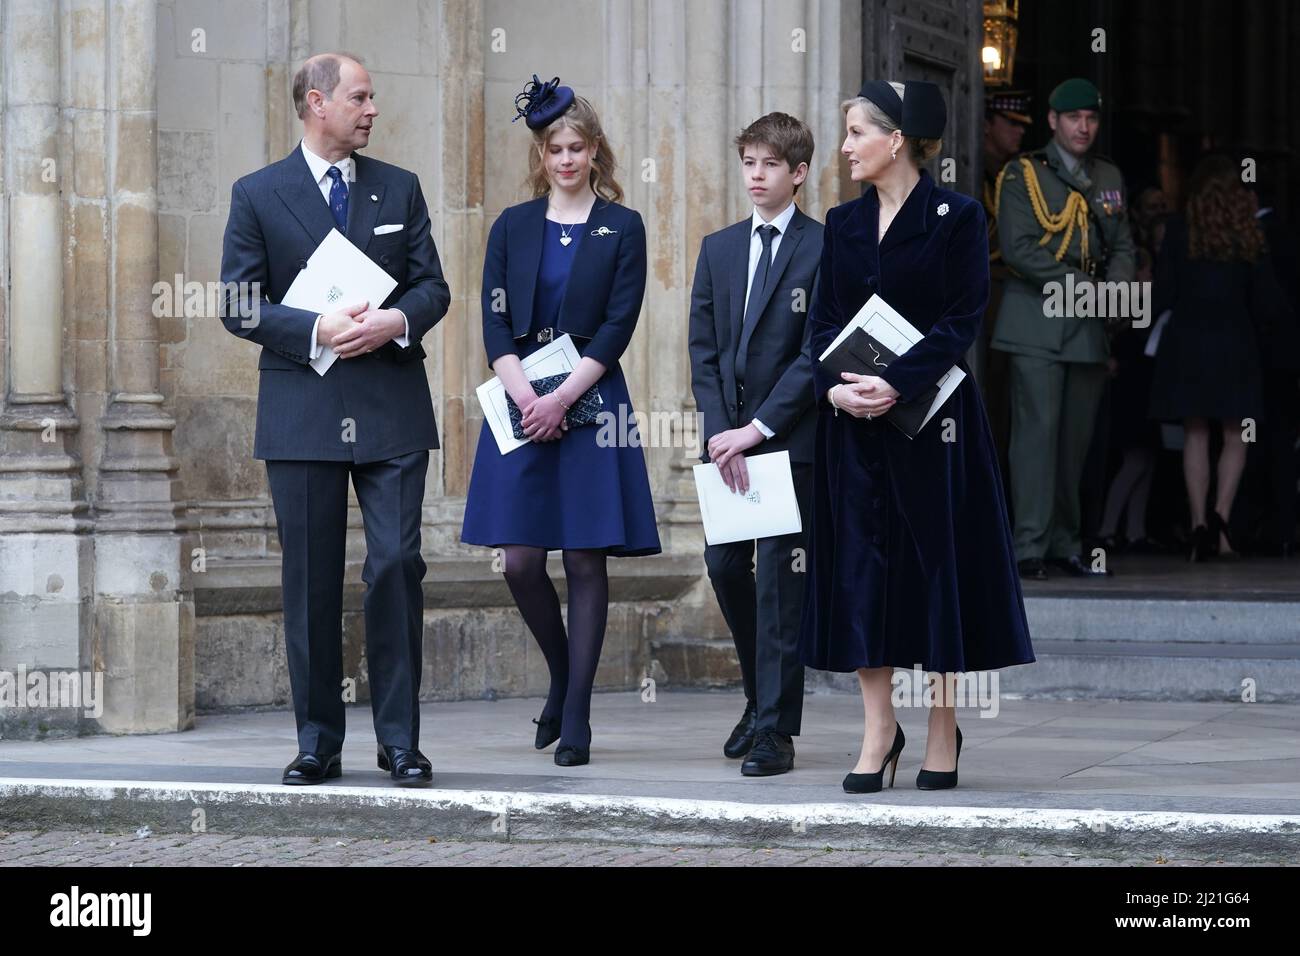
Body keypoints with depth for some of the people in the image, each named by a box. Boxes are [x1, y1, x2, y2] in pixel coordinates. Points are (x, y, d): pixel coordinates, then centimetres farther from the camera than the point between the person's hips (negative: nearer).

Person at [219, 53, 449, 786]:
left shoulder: (400, 189, 12)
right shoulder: (258, 195, 4)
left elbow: (433, 285, 9)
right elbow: (240, 307, -1)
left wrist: (397, 320, -13)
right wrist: (317, 331, -15)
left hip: (392, 408, 1)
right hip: (303, 413, -1)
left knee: (398, 566, -5)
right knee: (311, 581, 2)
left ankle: (400, 739, 2)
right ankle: (318, 742, 10)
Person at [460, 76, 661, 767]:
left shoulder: (621, 229, 4)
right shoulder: (513, 226, 10)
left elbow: (617, 326, -4)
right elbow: (495, 321, 3)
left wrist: (563, 397, -14)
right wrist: (524, 395, -12)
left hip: (589, 402, -2)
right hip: (521, 404, 2)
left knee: (585, 560, -3)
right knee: (521, 561, -3)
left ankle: (576, 716, 2)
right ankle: (562, 677, 22)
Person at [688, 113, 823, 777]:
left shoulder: (823, 250, -4)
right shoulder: (719, 249, 13)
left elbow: (817, 353, -9)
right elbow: (703, 347, 10)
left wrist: (758, 428, -14)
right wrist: (720, 430, -3)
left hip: (790, 440, -5)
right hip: (729, 437, 5)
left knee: (779, 579, -5)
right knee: (725, 566, 7)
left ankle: (775, 730, -2)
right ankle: (762, 697, 26)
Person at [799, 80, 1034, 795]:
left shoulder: (956, 218, -4)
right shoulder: (843, 224, 11)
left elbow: (961, 321, -10)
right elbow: (823, 320, 8)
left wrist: (896, 384, -20)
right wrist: (835, 387, -10)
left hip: (930, 414, -5)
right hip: (852, 419, 5)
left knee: (939, 558, 0)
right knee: (859, 566, 2)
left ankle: (943, 731, 10)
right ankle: (879, 728, 7)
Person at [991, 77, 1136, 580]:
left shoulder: (1108, 178, 17)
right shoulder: (1022, 175, 0)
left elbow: (1122, 246, 17)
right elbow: (1018, 247, -10)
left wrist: (1116, 285, -5)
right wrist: (1074, 284, -18)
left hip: (1089, 327, 5)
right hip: (1037, 324, -5)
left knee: (1076, 436, 6)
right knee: (1037, 429, -11)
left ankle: (1065, 544, 12)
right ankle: (1030, 548, -11)